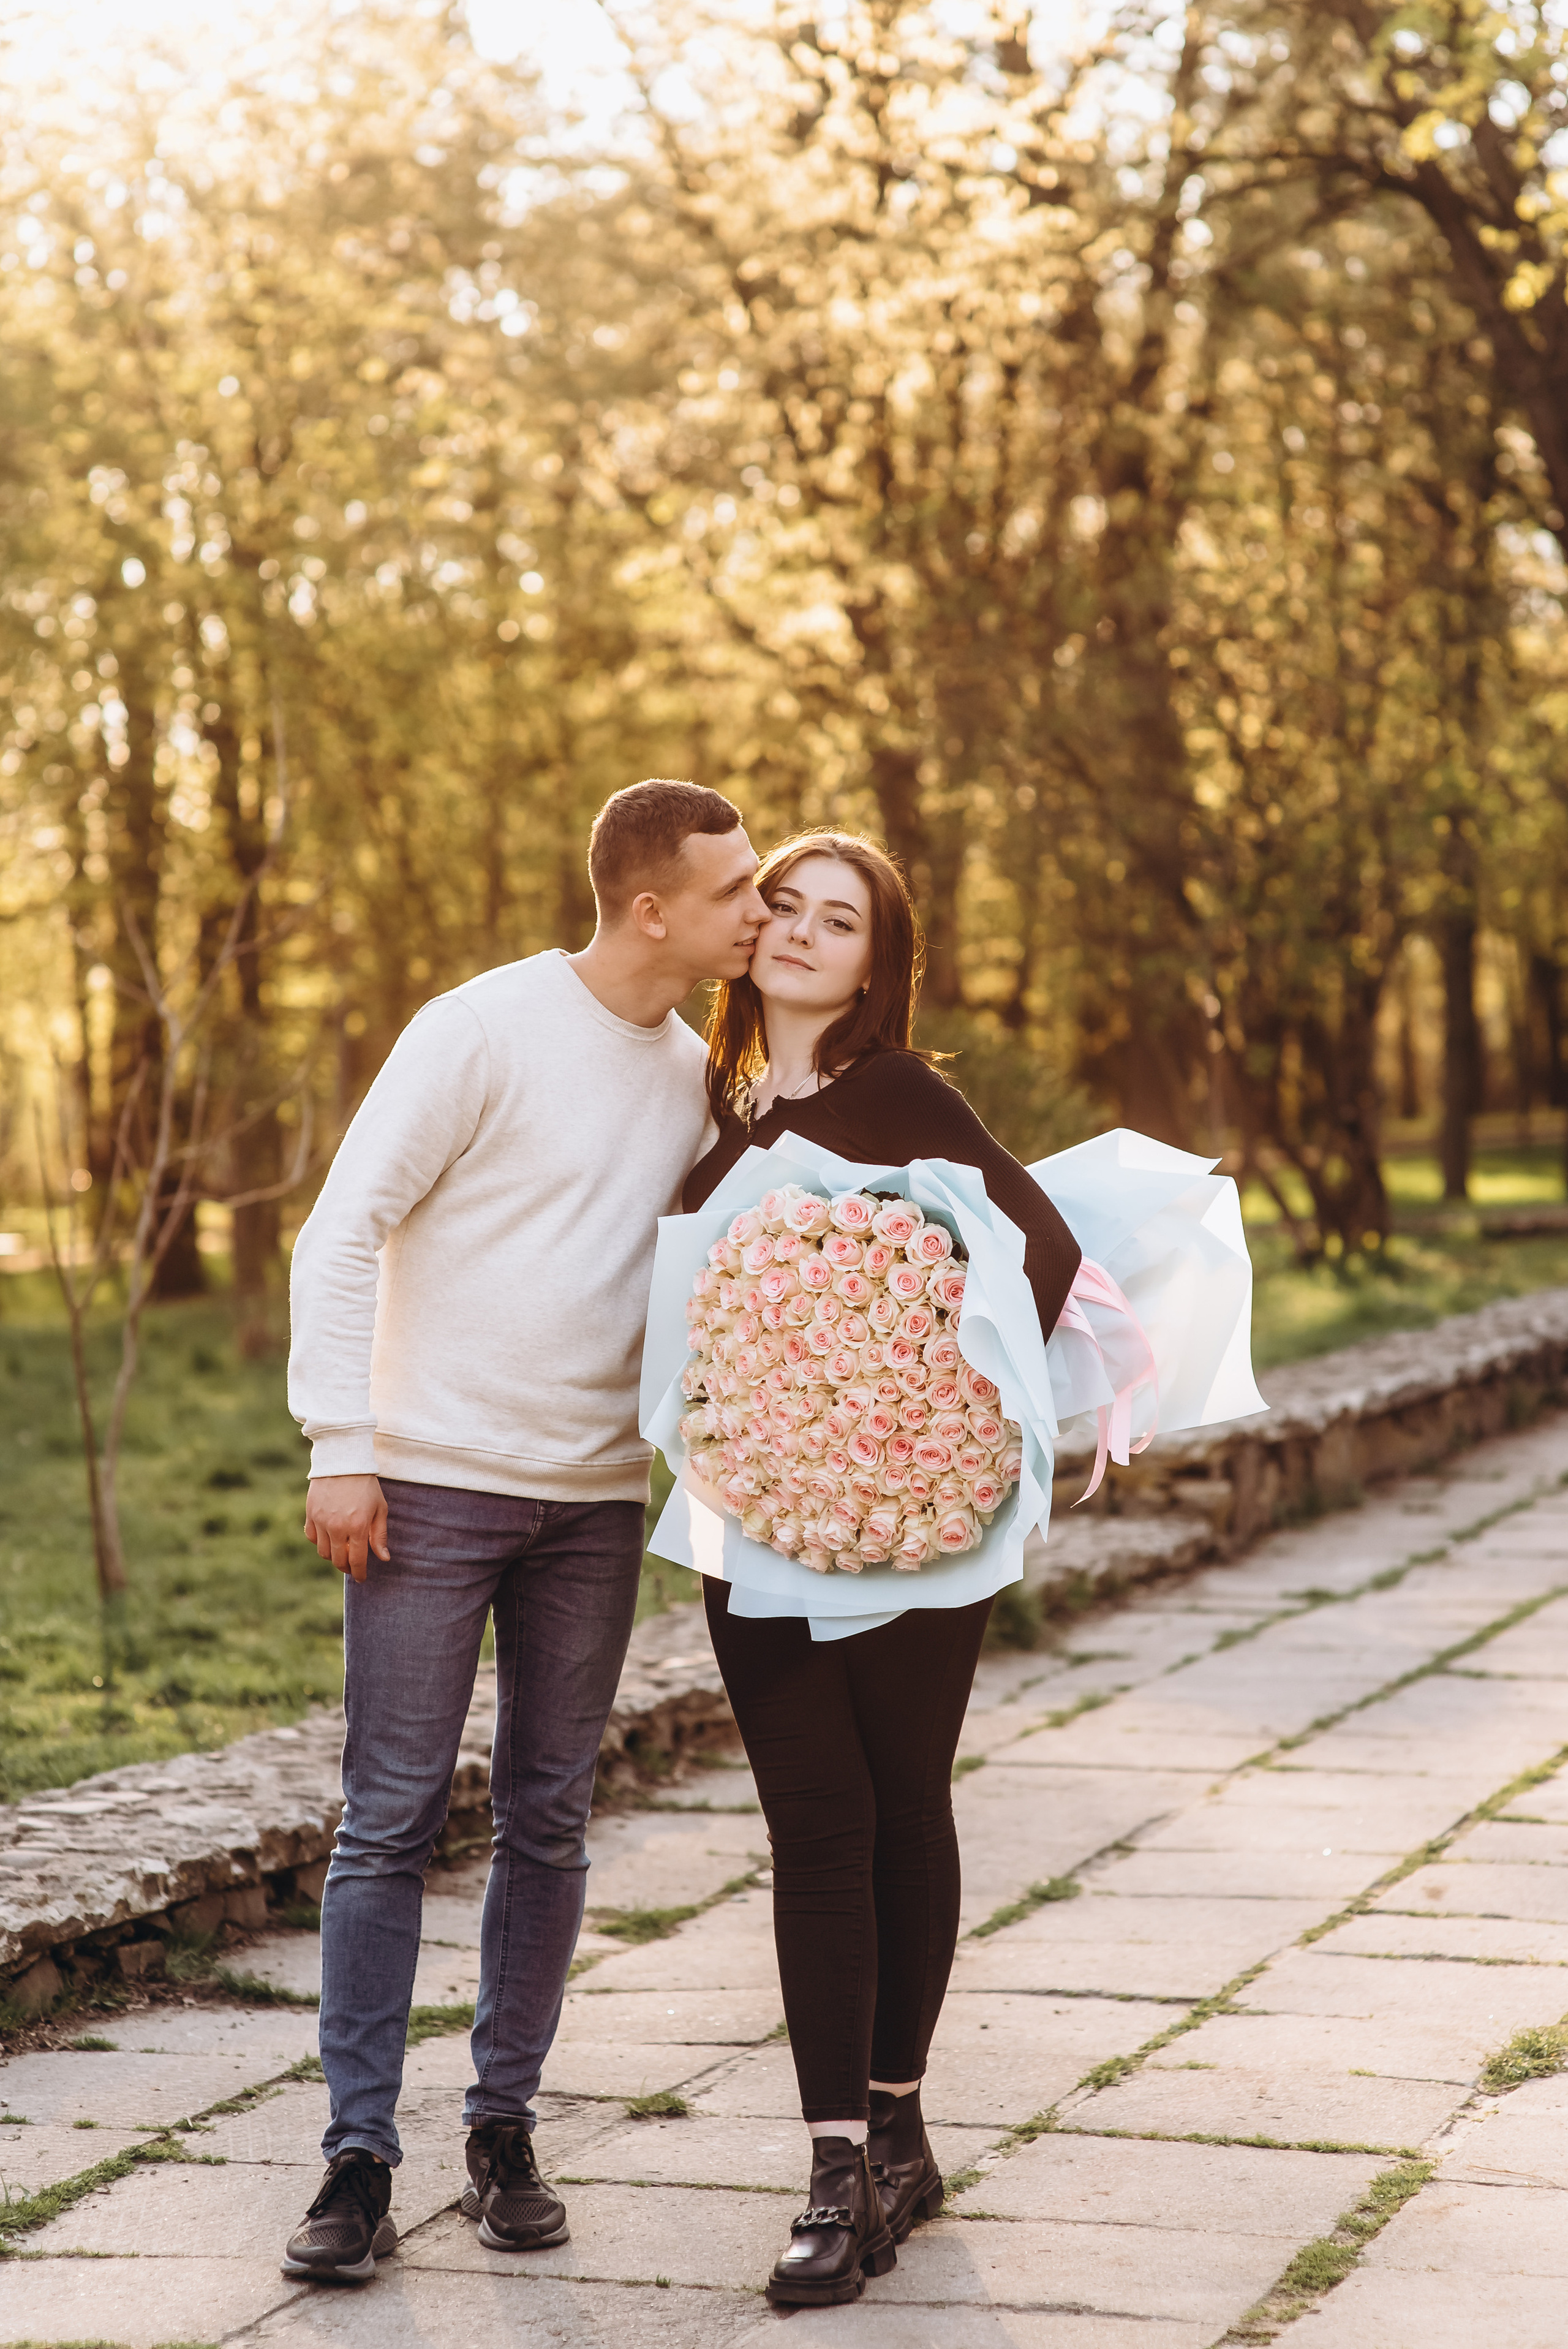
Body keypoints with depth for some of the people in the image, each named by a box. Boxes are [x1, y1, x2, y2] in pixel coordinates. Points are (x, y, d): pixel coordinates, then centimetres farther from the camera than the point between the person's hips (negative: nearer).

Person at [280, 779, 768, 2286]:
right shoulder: (485, 1031, -9)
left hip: (597, 1498, 5)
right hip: (432, 1482, -5)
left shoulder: (698, 1078, 10)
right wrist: (341, 1445, -13)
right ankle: (358, 2159, 1)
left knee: (546, 1822, 7)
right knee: (391, 1820, -4)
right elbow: (345, 1229, -9)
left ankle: (504, 2131, 17)